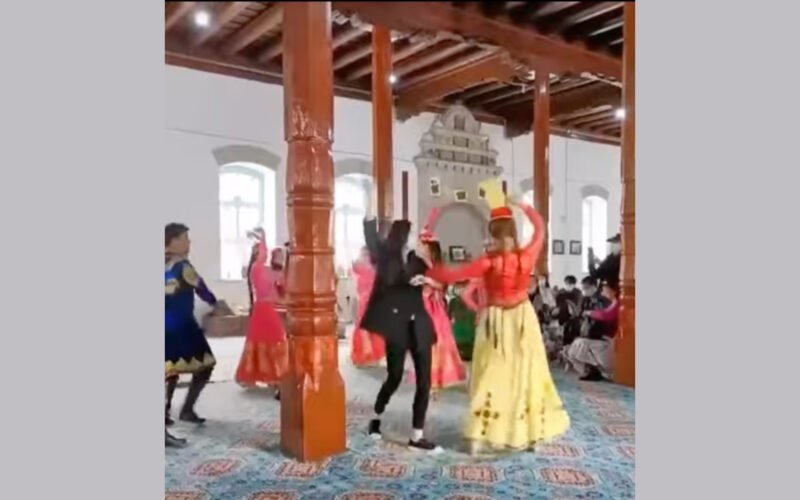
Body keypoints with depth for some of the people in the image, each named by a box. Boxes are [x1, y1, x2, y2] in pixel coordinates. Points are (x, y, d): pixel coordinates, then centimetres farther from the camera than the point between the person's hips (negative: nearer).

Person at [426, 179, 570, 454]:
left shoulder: (488, 261, -19)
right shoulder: (527, 255, -12)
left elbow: (453, 274, -15)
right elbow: (540, 227, 6)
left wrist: (427, 273, 0)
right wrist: (519, 205, 7)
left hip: (496, 320, -2)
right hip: (522, 318, 2)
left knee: (491, 377, 6)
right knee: (525, 373, 13)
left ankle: (479, 436, 12)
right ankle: (529, 432, 23)